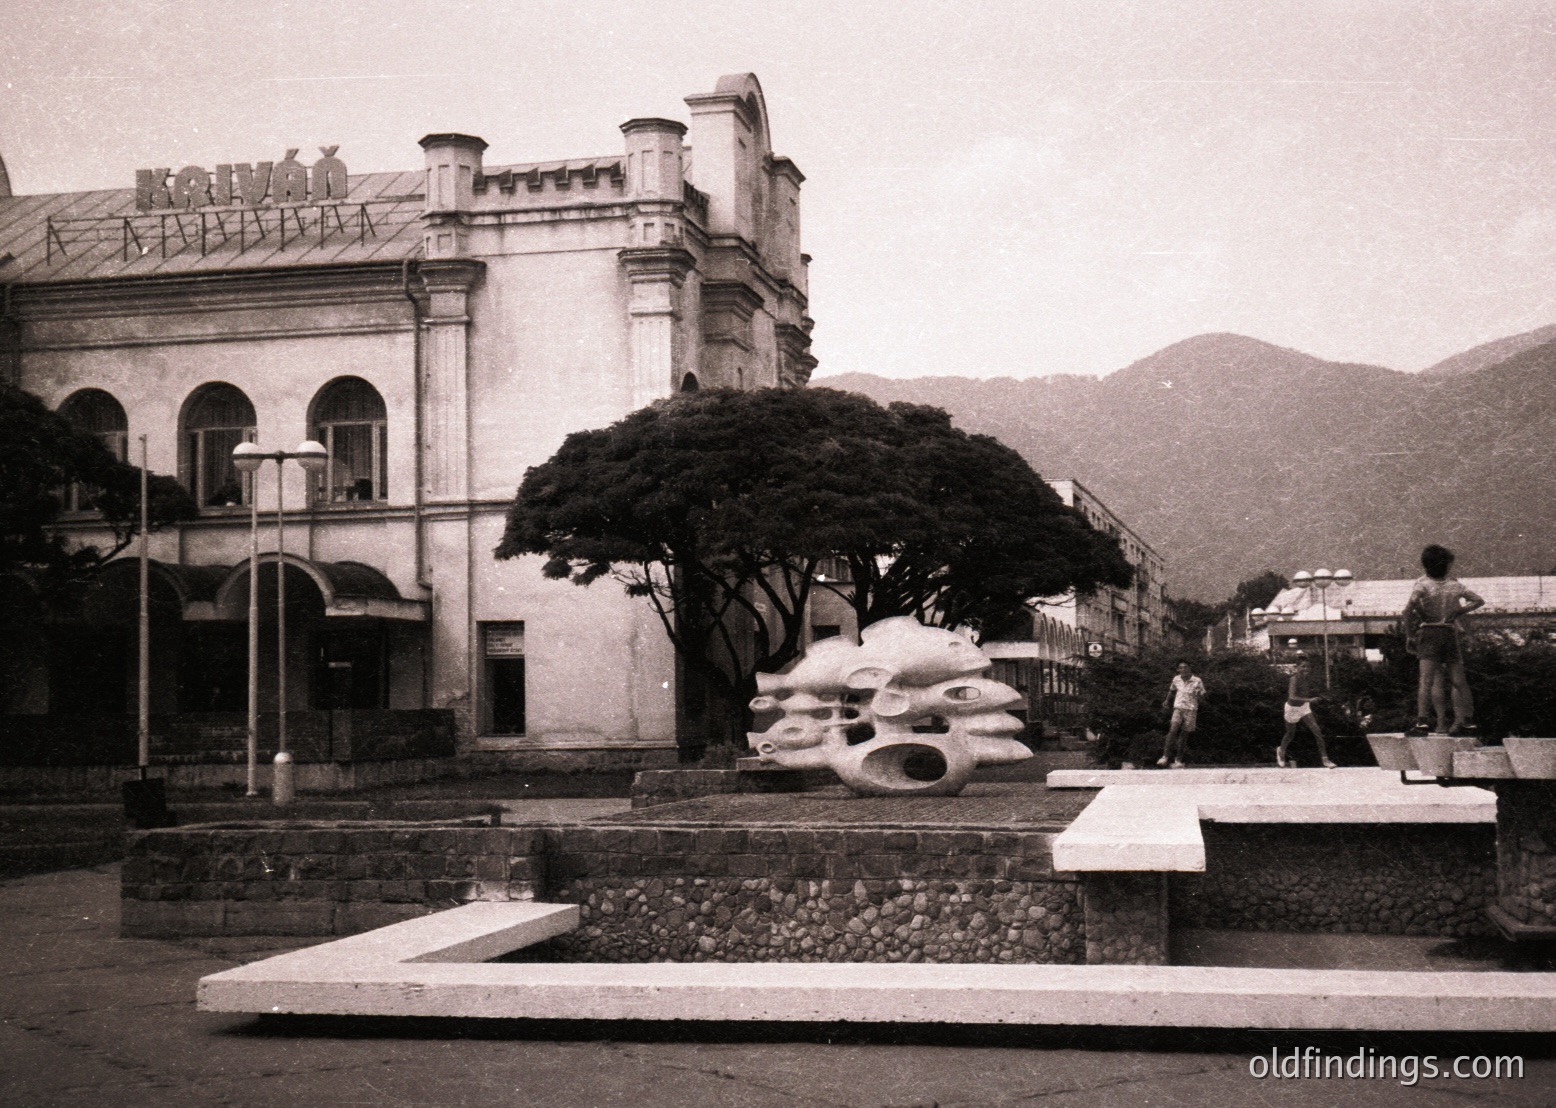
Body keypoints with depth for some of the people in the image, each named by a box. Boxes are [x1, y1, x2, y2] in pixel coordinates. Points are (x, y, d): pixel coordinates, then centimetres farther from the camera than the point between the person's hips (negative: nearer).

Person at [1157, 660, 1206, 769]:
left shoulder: (1197, 681, -4)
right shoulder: (1176, 679, 5)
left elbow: (1202, 698, 0)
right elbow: (1172, 690, 25)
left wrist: (1199, 694, -21)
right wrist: (1167, 701, 14)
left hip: (1191, 710, -1)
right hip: (1178, 708, 1)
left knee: (1184, 734, 1)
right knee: (1173, 730, -17)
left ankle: (1178, 760, 12)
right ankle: (1165, 756, -19)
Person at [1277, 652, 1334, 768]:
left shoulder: (1308, 678, -10)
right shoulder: (1294, 679, -30)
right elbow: (1292, 697, -42)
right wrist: (1309, 699, -51)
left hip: (1304, 706, 5)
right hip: (1292, 708, -5)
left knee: (1317, 731, -8)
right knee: (1290, 734, 15)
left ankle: (1324, 759, -5)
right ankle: (1281, 752, 46)